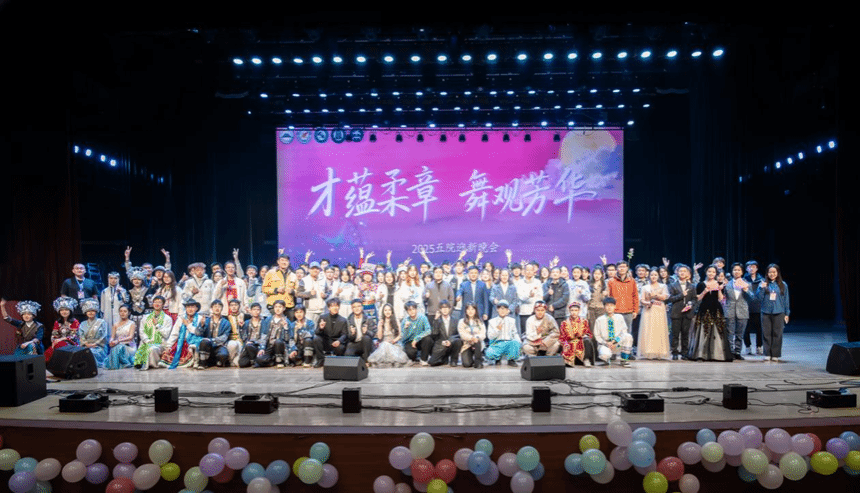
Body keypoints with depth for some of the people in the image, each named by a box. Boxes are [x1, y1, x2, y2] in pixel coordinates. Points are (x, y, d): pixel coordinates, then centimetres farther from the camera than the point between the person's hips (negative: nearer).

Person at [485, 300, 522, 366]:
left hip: (509, 343, 1)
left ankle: (511, 360, -6)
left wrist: (518, 341, -8)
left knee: (516, 343, -36)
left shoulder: (512, 321, 13)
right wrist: (497, 329, -16)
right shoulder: (492, 321, 7)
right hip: (497, 344, -1)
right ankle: (498, 358, 7)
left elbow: (515, 333, 13)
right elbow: (489, 336, 1)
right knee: (489, 355, -33)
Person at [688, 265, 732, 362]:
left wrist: (719, 290, -9)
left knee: (717, 331, -2)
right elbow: (698, 298, 2)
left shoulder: (718, 284, 11)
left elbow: (721, 298, 5)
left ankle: (716, 355, 3)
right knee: (703, 332, -5)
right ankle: (700, 355, -4)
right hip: (704, 310, -2)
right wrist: (705, 291, -11)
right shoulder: (701, 284, 6)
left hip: (716, 310, 2)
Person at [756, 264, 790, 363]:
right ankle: (767, 354, 7)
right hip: (766, 313, 0)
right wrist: (762, 288, -14)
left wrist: (787, 314, 9)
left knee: (777, 334, 0)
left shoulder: (783, 285, 8)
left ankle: (775, 355, 7)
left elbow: (786, 300, 11)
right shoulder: (763, 284, 6)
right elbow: (759, 298, 1)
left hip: (779, 313, 0)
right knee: (766, 334, 0)